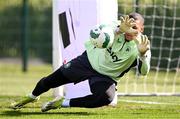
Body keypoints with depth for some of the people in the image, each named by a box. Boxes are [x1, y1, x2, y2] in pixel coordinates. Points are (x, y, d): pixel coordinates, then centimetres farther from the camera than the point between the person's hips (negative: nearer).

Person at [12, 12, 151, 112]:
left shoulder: (142, 44, -20)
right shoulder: (117, 28, -18)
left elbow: (144, 71, -33)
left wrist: (143, 54, -54)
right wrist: (119, 30, -61)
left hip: (106, 77, -1)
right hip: (89, 60, 1)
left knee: (106, 97, -34)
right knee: (49, 82, 7)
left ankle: (63, 103, -12)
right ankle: (32, 97, 45)